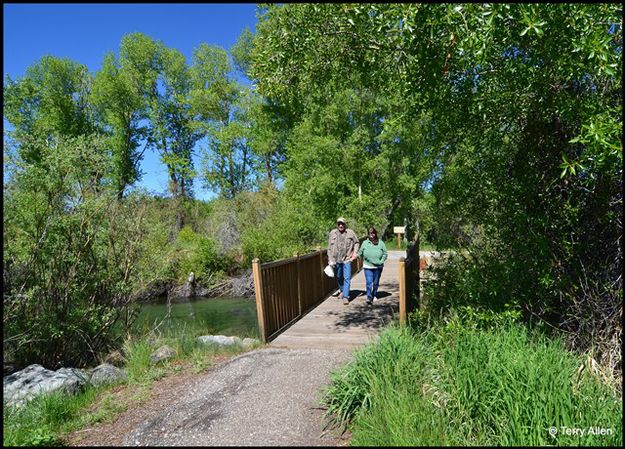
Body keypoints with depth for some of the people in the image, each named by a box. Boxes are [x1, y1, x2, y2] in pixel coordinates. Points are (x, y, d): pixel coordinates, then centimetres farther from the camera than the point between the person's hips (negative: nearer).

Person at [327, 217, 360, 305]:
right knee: (339, 277, 17)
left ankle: (346, 297, -3)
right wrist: (330, 260, 3)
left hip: (347, 260, -2)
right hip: (336, 260, 2)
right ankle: (342, 291, 40)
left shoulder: (350, 233, -1)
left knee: (347, 278, -8)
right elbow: (329, 247, 6)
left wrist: (355, 253, 0)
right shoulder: (332, 233, 2)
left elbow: (357, 243, 12)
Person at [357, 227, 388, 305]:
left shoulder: (380, 243, -1)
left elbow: (385, 253, 2)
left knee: (376, 283, 14)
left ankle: (374, 295, 32)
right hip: (367, 267, -1)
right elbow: (360, 253, 12)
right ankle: (369, 297, -13)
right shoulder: (365, 243, 0)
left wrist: (381, 261, -9)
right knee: (369, 282, -12)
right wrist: (363, 260, 2)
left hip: (378, 267, 1)